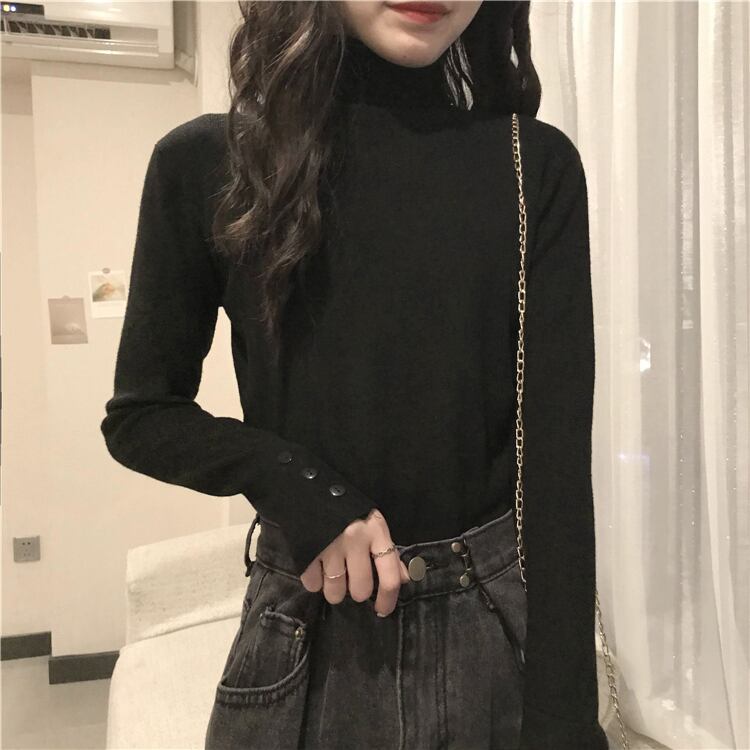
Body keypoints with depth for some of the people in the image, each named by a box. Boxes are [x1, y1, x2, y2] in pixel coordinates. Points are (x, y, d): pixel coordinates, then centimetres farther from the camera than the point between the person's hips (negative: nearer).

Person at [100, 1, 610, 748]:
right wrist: (290, 480, -17)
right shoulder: (207, 162, -6)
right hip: (310, 632, 0)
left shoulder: (536, 166, -6)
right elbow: (138, 415, 1)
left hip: (507, 621, 1)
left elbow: (556, 448, -11)